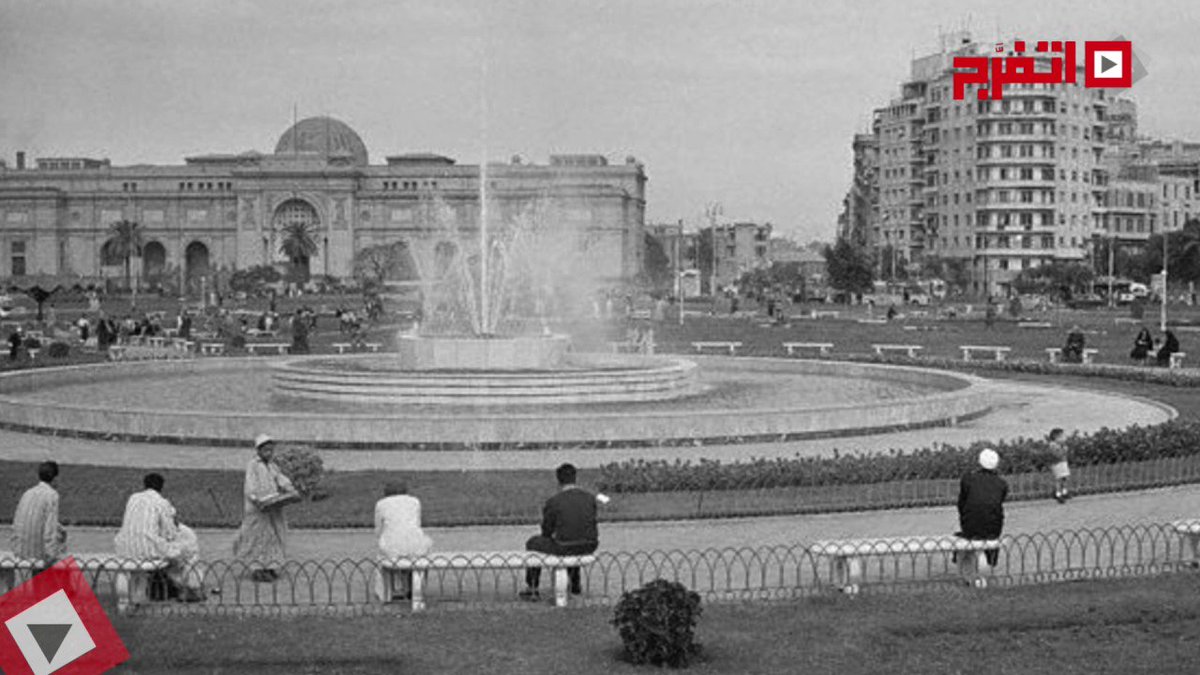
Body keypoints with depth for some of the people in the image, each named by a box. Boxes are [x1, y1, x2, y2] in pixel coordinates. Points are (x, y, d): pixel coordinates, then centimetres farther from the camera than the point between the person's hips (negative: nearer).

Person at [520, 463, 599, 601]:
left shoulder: (553, 502, -14)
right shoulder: (590, 498, -1)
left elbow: (546, 532, -4)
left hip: (564, 548, -4)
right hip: (589, 547, 5)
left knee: (532, 543, 24)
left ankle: (532, 589, 28)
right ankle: (575, 584, 49)